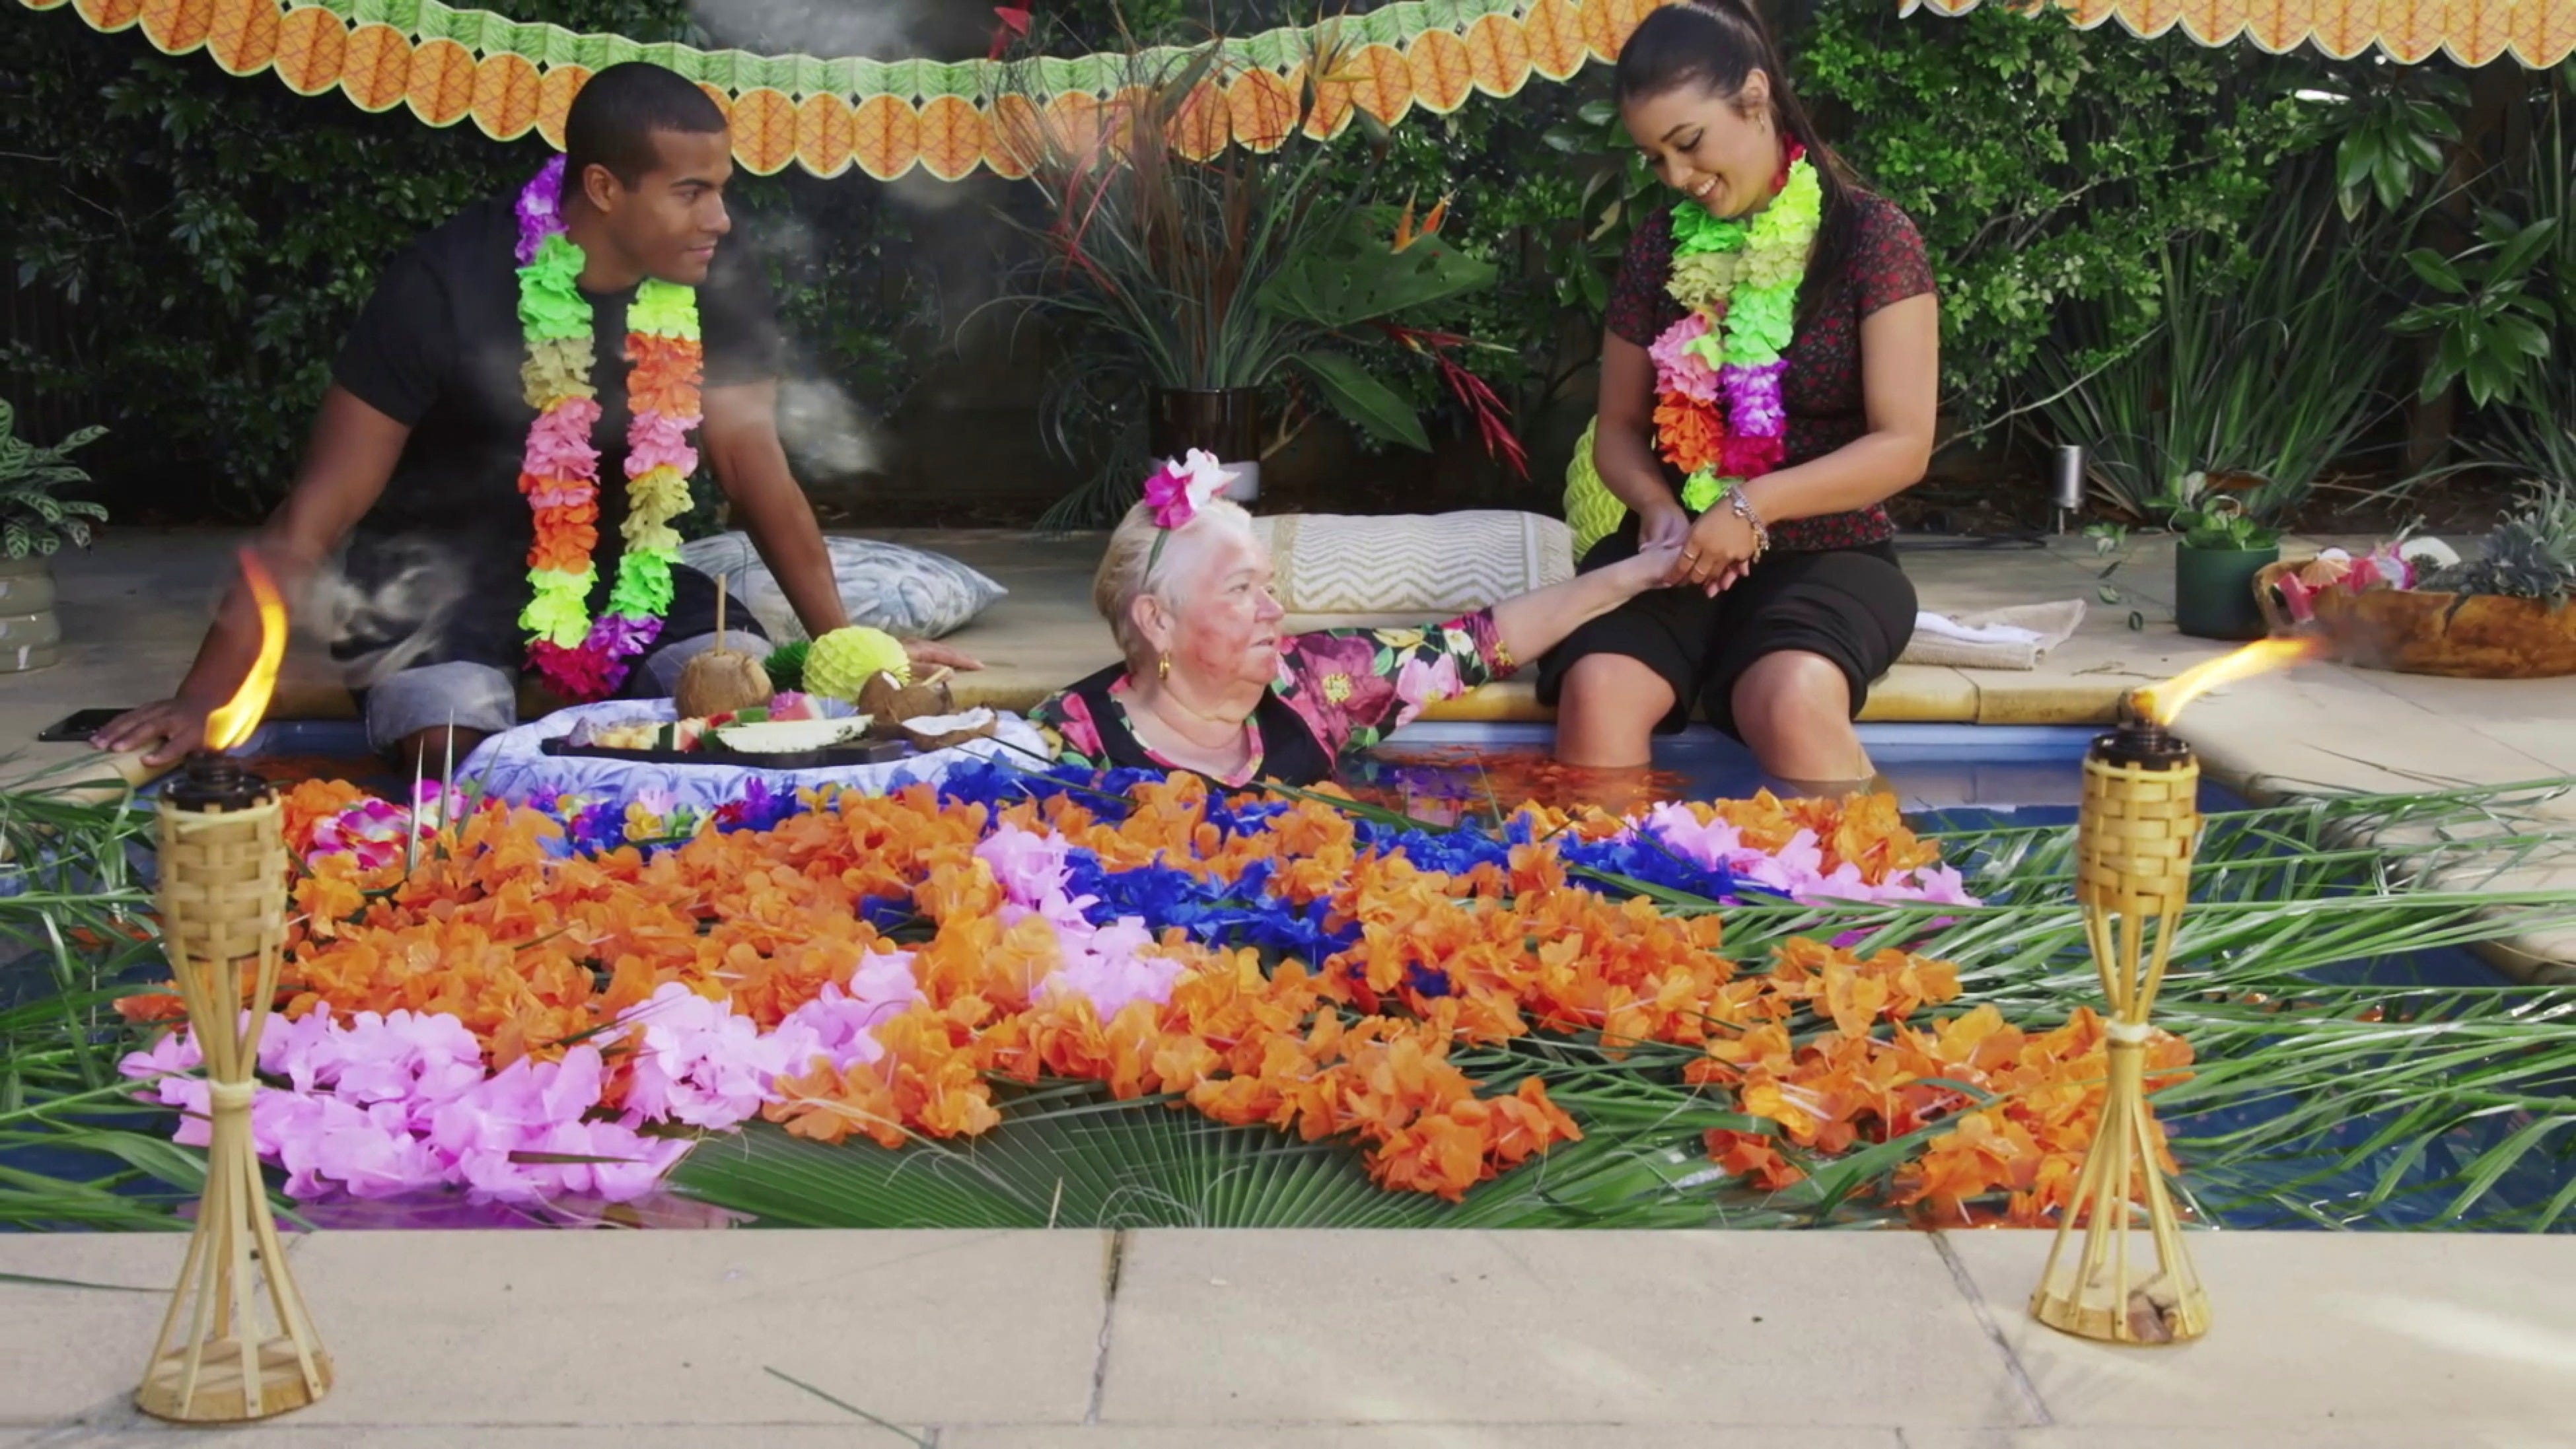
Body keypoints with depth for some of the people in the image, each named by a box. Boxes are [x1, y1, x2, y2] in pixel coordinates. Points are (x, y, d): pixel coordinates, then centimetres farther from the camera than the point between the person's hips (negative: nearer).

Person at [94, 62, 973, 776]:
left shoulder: (720, 282, -11)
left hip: (619, 570, 4)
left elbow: (756, 473, 2)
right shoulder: (450, 283, -22)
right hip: (438, 567, -4)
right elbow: (322, 506, -19)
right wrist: (207, 694, -21)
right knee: (455, 748, -32)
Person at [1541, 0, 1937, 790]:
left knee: (1789, 701, -37)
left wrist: (1751, 506, -21)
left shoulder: (1870, 235, -5)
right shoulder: (1661, 245, 8)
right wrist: (1657, 505, -7)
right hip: (1678, 551, 3)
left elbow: (1902, 445, -10)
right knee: (1597, 692, -29)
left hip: (1824, 553, -3)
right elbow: (1619, 427, 15)